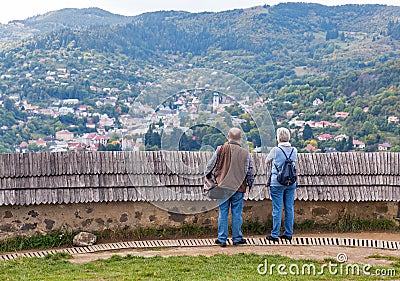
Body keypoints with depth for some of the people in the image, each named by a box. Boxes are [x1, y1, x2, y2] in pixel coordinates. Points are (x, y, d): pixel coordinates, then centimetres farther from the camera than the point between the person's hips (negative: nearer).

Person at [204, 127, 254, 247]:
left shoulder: (221, 149, -4)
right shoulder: (245, 153, -4)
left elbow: (210, 165, 5)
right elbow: (250, 172, 4)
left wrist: (207, 175, 24)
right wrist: (250, 185, 21)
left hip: (223, 186, 1)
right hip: (238, 188, 0)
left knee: (223, 213, 7)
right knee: (237, 214, 8)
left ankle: (222, 239, 11)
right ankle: (237, 238, 16)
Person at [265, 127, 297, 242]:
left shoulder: (276, 150, -10)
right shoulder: (294, 150, 2)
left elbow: (267, 161, 6)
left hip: (277, 183, -4)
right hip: (291, 183, 4)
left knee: (277, 209, 0)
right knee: (289, 208, 9)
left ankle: (275, 235, 4)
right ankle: (288, 233, 16)